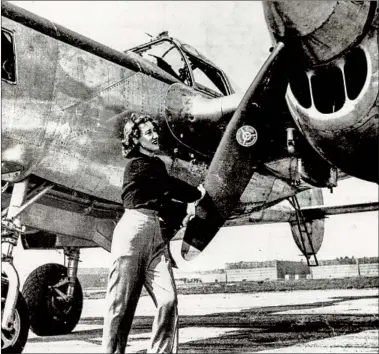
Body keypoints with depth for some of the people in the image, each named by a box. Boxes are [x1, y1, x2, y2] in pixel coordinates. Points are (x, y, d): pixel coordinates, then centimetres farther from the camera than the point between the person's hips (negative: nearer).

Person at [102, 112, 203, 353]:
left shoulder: (157, 165, 23)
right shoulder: (137, 164, -1)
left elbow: (167, 197, 22)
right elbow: (172, 187, 1)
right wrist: (198, 194, 16)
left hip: (156, 231, 7)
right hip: (134, 227, -7)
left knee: (168, 300, -7)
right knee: (121, 302, -5)